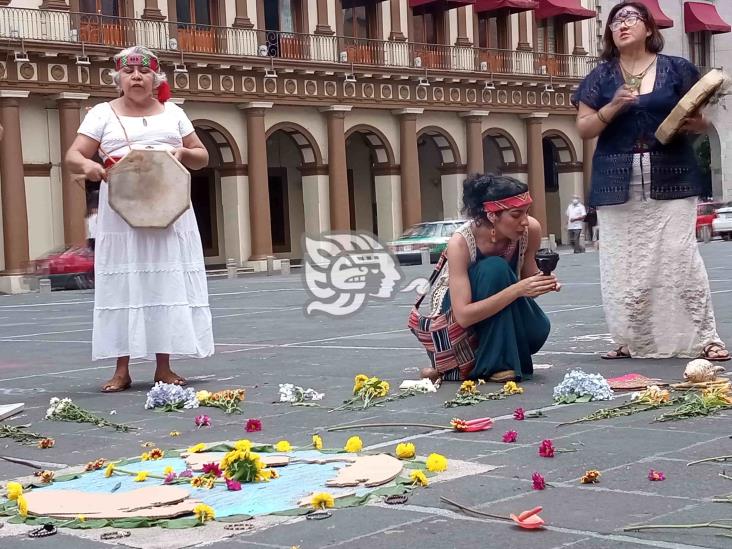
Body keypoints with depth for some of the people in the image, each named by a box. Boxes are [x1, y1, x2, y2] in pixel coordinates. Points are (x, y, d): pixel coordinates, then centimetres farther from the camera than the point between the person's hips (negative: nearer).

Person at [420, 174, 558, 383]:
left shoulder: (531, 230, -19)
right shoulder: (461, 242, -31)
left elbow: (527, 281, -3)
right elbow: (463, 316, -36)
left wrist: (543, 283, -27)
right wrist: (518, 289, -44)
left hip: (502, 315, 5)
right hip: (454, 318, -5)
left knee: (537, 330, -28)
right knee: (494, 269, -32)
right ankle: (494, 364, -22)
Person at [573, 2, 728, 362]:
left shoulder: (676, 69, 7)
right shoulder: (601, 77, 11)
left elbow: (701, 121, 10)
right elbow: (584, 129, 6)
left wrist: (693, 124, -13)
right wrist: (613, 107, -11)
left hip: (670, 179, -2)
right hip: (618, 183, 2)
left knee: (681, 259, -7)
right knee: (624, 265, 2)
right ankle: (631, 341, 13)